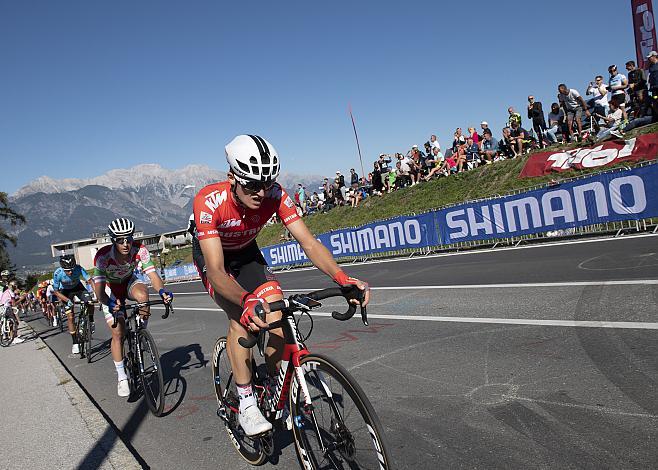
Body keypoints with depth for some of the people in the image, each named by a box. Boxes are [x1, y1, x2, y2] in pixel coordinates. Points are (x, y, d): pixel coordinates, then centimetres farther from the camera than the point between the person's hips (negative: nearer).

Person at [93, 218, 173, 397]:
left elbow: (152, 273, -32)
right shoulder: (103, 256, -34)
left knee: (142, 295, -35)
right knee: (118, 334, -8)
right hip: (111, 290, -1)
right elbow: (99, 289, -37)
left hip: (130, 282, 1)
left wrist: (162, 291, -52)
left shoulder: (140, 249, -28)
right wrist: (110, 304, -57)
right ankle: (122, 378, 9)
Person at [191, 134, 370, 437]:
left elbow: (309, 243, -32)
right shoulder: (209, 201, -38)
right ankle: (246, 403, -11)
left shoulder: (275, 195, -29)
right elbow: (216, 271, -44)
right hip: (211, 256, -3)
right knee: (242, 316, -25)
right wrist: (246, 300, -62)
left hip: (246, 253, 3)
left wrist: (342, 278, -49)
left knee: (275, 308, -17)